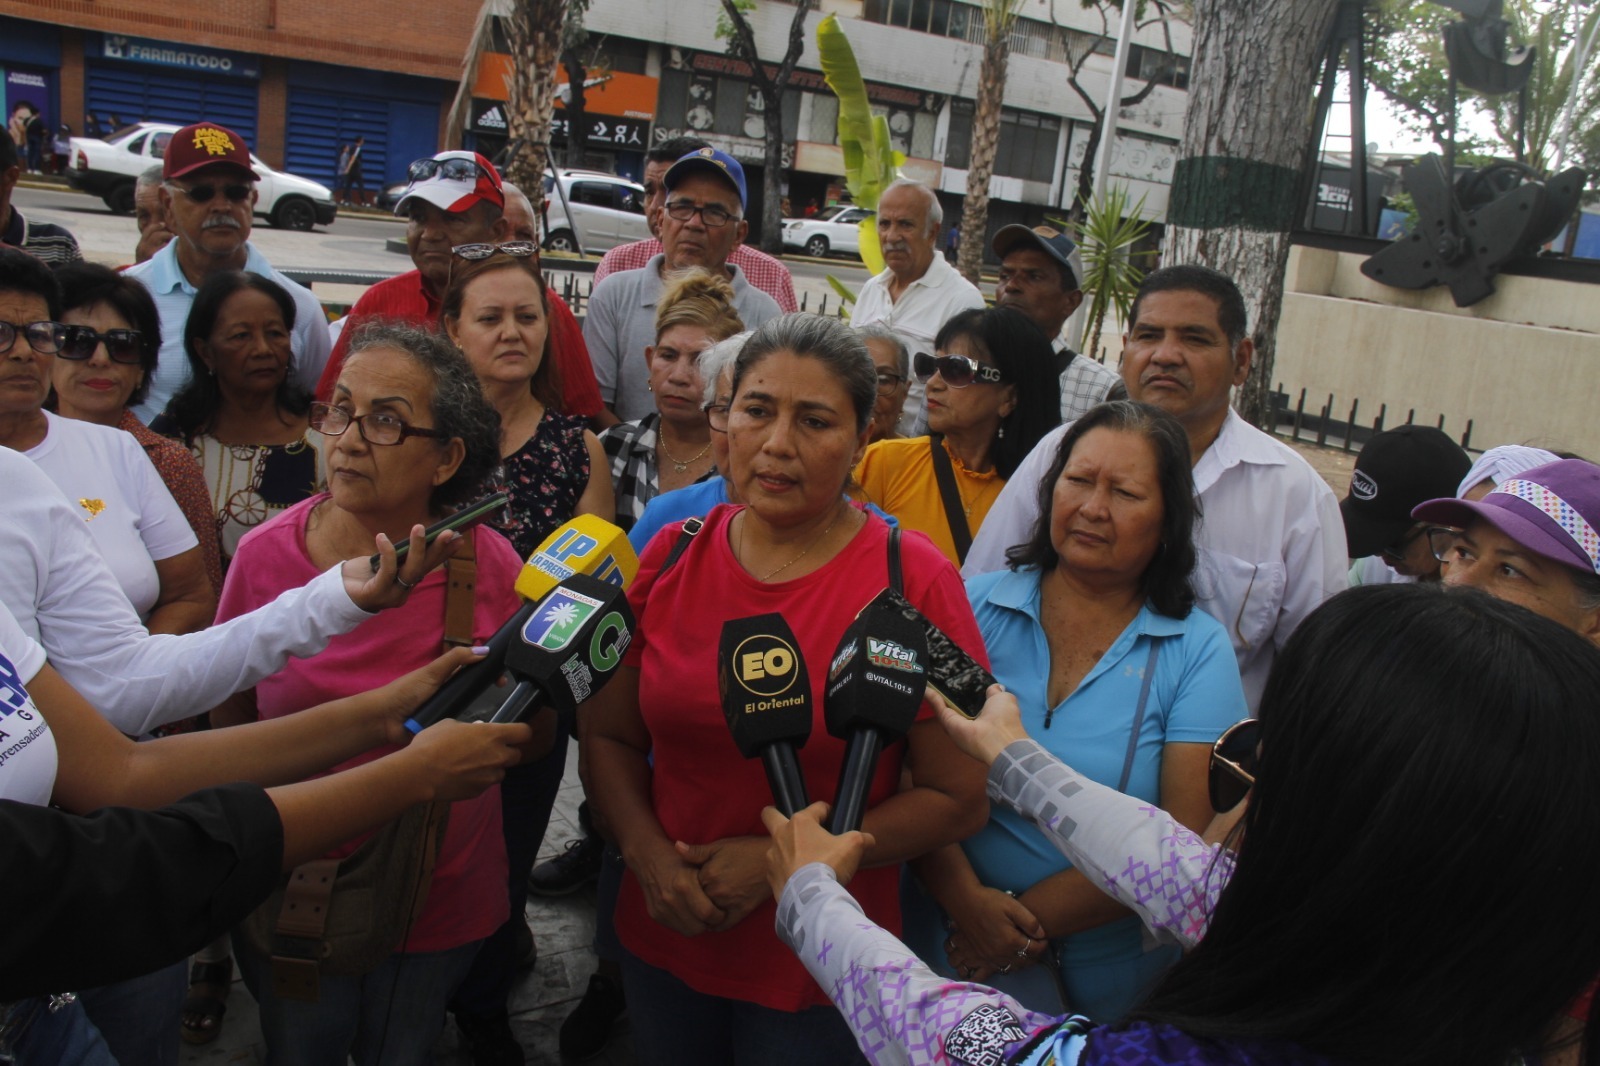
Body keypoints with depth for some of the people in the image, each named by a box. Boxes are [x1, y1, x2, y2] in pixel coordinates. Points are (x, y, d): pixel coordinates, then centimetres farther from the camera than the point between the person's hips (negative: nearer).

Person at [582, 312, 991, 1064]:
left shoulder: (913, 580, -15)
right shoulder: (671, 556, -3)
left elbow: (957, 799, -13)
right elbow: (607, 734, 3)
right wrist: (648, 850, -14)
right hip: (662, 940, 3)